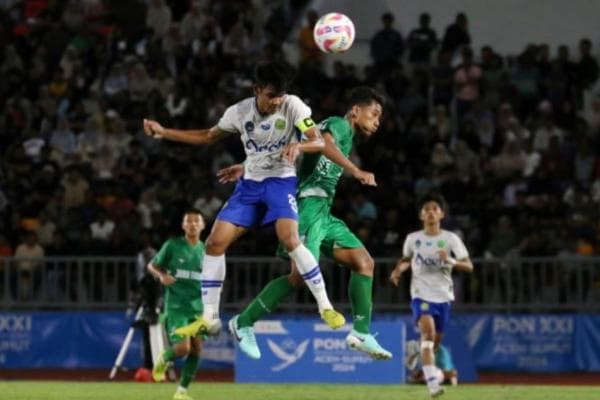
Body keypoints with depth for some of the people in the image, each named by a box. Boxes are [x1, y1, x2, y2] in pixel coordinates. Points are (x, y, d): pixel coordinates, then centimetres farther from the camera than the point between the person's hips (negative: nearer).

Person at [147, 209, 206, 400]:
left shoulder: (205, 250, 8)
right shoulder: (172, 245, -2)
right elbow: (152, 265, 8)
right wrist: (162, 275, -13)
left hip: (198, 306, 4)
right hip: (176, 305, -4)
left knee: (196, 348, -4)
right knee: (183, 347, -17)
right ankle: (163, 359, 18)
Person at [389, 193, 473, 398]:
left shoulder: (451, 239, -2)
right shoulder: (413, 239, 2)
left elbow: (469, 266, -6)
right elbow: (406, 259, 21)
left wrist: (450, 261, -25)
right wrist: (398, 270, 0)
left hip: (443, 296, 2)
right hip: (421, 294, -2)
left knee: (436, 340, 11)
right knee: (428, 332, -24)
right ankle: (432, 384, -30)